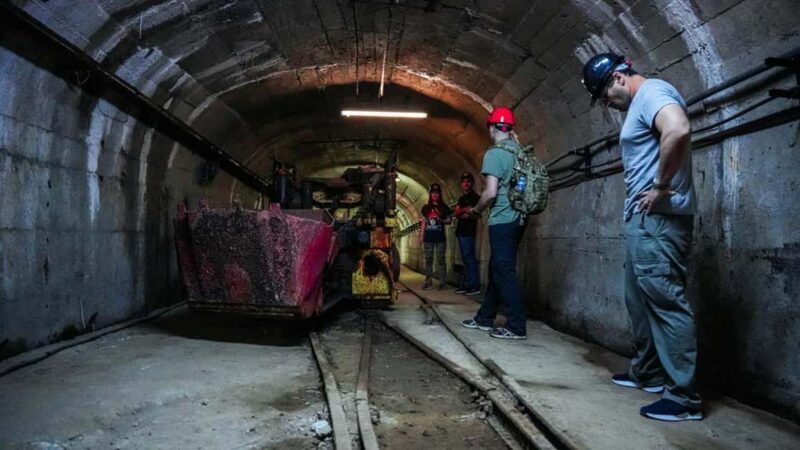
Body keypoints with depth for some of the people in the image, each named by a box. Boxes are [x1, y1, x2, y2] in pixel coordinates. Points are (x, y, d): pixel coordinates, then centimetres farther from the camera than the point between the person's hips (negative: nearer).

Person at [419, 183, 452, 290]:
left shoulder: (444, 207, 6)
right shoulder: (426, 208, 11)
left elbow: (449, 220, 7)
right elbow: (423, 223, 12)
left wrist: (441, 220, -12)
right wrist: (421, 237, 7)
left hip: (440, 238, -2)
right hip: (428, 238, 2)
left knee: (440, 260, -3)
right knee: (428, 260, 3)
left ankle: (442, 282, -1)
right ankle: (428, 282, 8)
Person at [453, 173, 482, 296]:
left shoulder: (475, 197, -1)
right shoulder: (462, 198, 21)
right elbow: (456, 212, 9)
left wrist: (466, 214, -2)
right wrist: (464, 210, -9)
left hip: (468, 232, -8)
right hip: (461, 231, 8)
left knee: (469, 259, -11)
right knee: (465, 259, 9)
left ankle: (475, 285, -11)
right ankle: (467, 284, 12)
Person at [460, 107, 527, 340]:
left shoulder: (494, 153, -13)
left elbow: (491, 192, -18)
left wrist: (476, 210, -2)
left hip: (502, 220, -8)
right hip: (516, 218, 8)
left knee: (504, 272, -4)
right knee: (497, 270, 15)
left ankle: (517, 327, -1)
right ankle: (485, 318, 24)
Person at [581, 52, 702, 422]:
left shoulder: (652, 92, -9)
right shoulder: (641, 105, 23)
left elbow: (678, 131, -29)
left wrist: (662, 187, -22)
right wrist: (646, 194, 8)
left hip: (658, 218, -11)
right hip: (643, 218, 11)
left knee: (665, 300, -10)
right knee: (640, 299, 16)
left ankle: (684, 395, -5)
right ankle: (647, 372, 28)